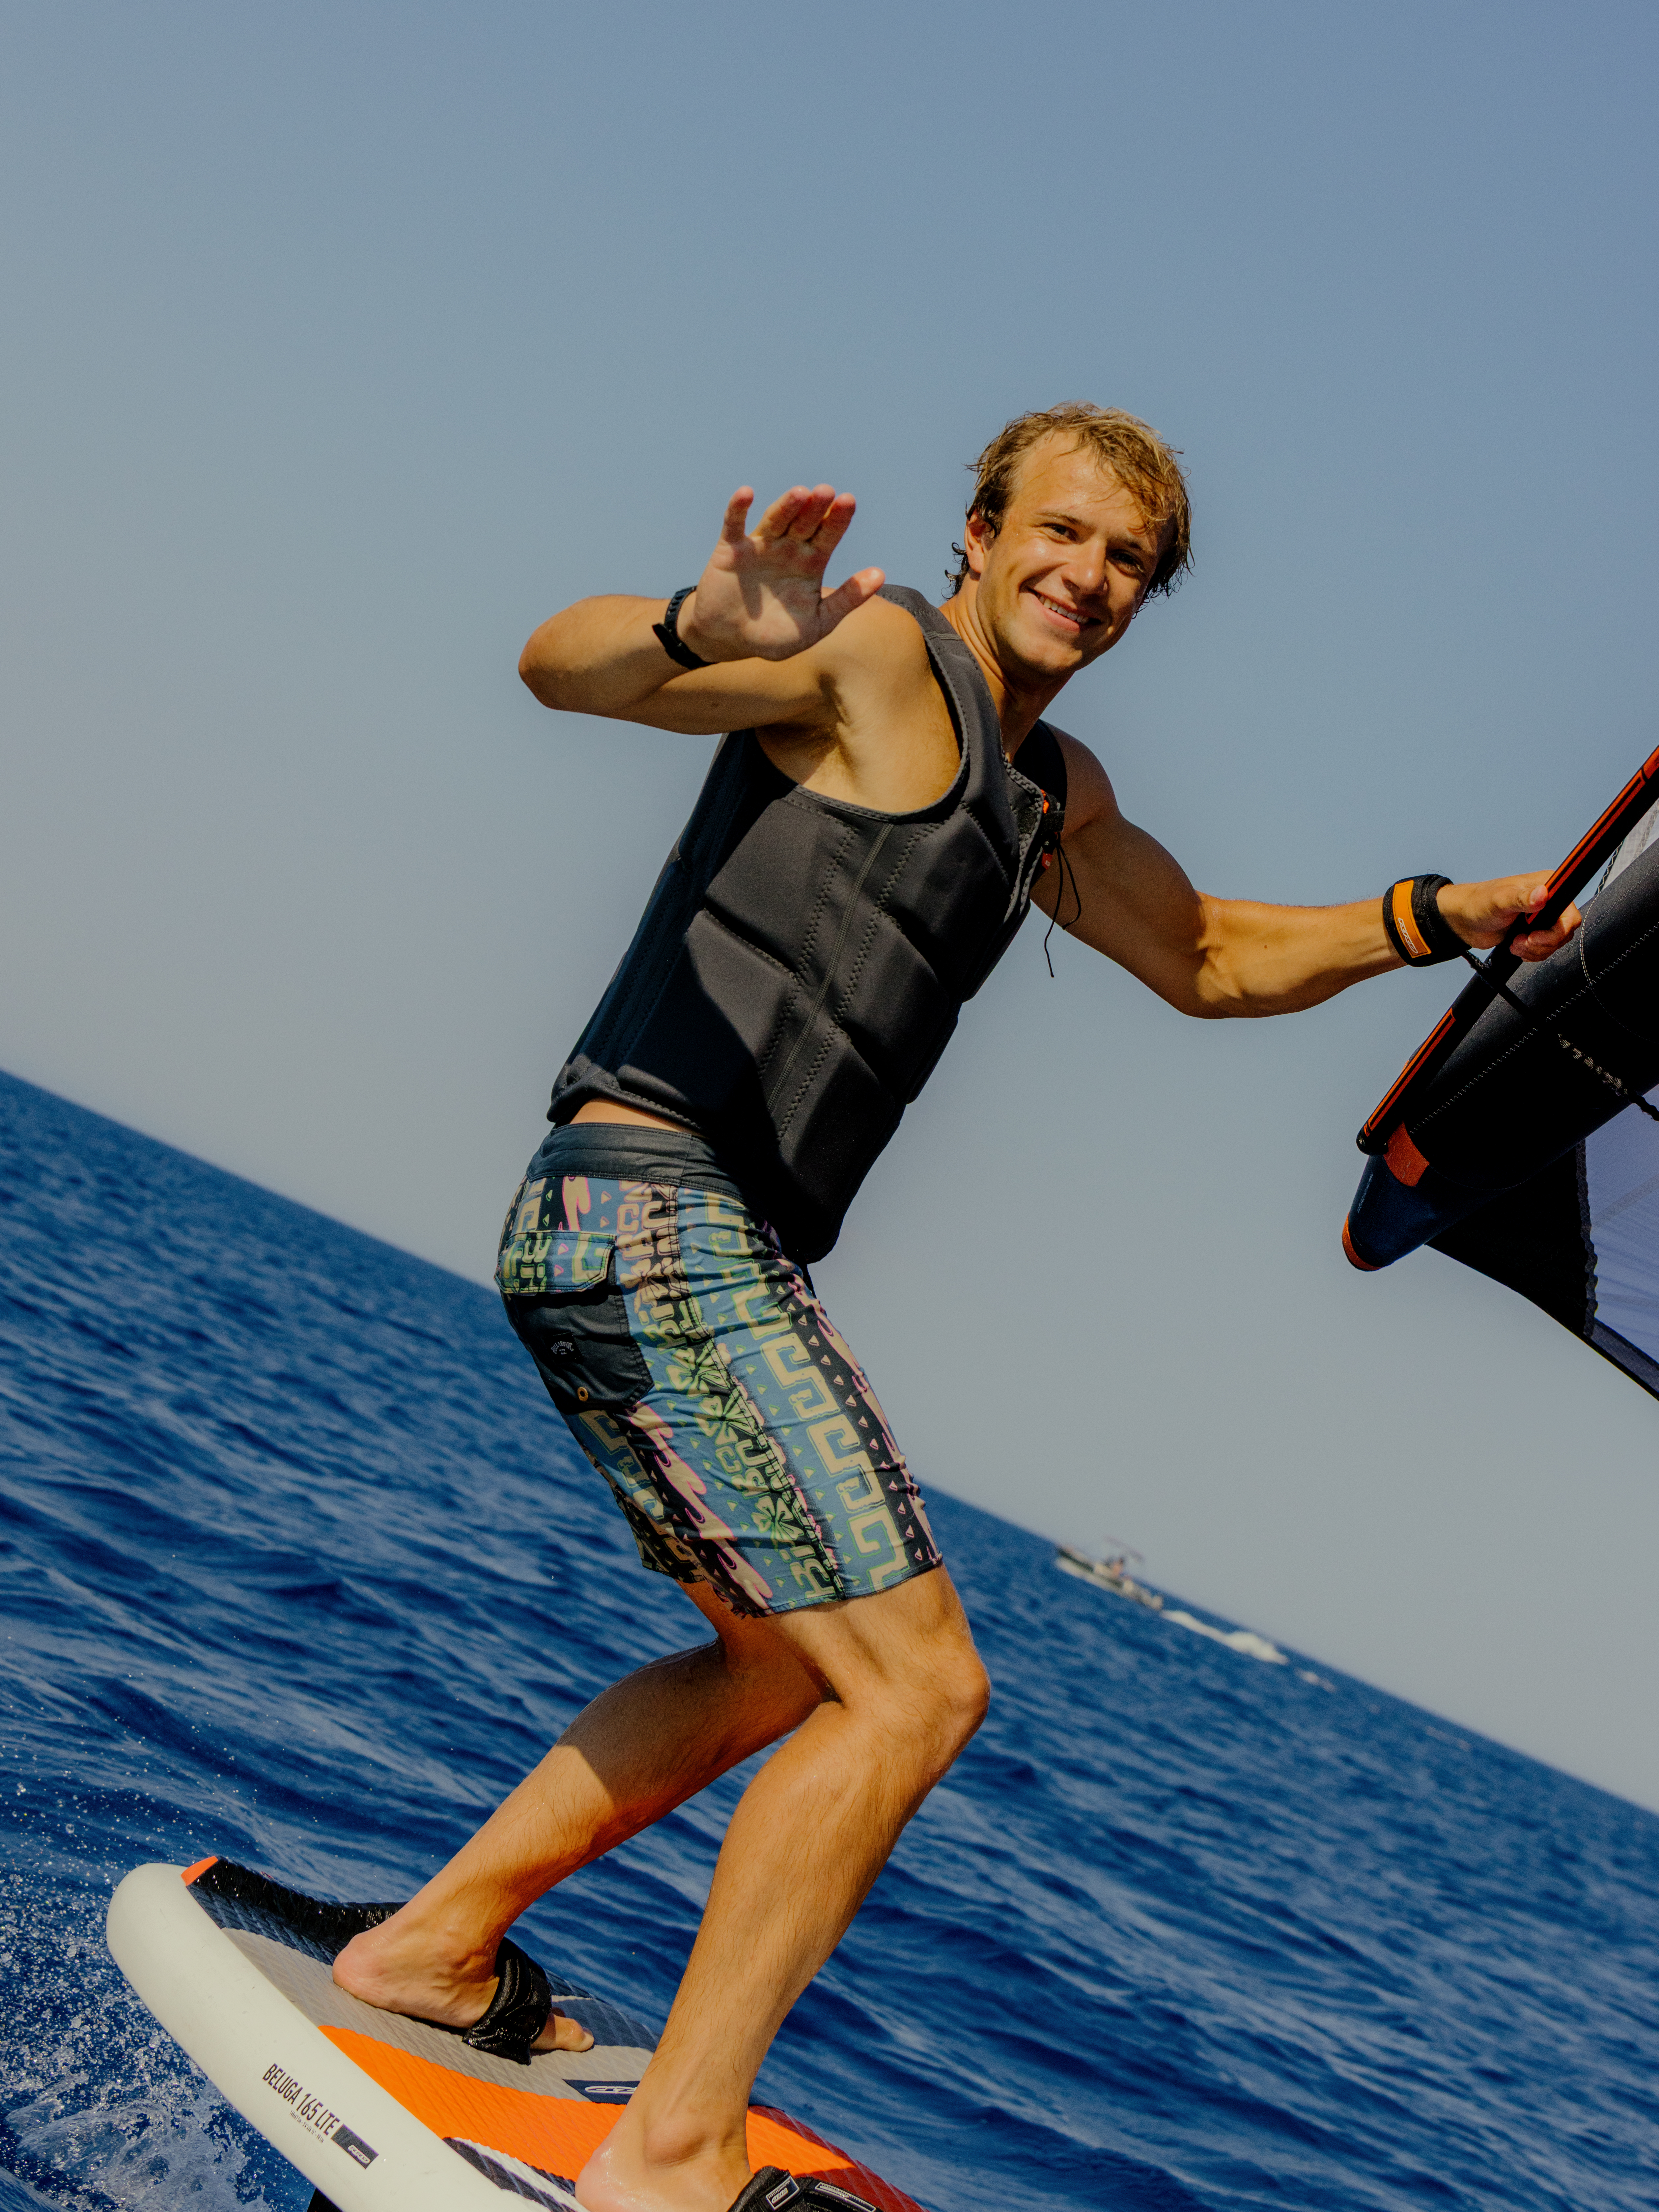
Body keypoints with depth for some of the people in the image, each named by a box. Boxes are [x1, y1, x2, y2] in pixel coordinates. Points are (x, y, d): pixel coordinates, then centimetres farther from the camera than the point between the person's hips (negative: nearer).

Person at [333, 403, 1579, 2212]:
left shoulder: (1052, 793, 22)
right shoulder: (879, 653, -6)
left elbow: (1210, 959, 33)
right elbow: (560, 664, -20)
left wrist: (1436, 917, 19)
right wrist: (709, 634, -43)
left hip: (704, 1249, 10)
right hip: (654, 1206, -10)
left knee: (788, 1667, 24)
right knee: (916, 1686, -13)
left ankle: (436, 1945, 28)